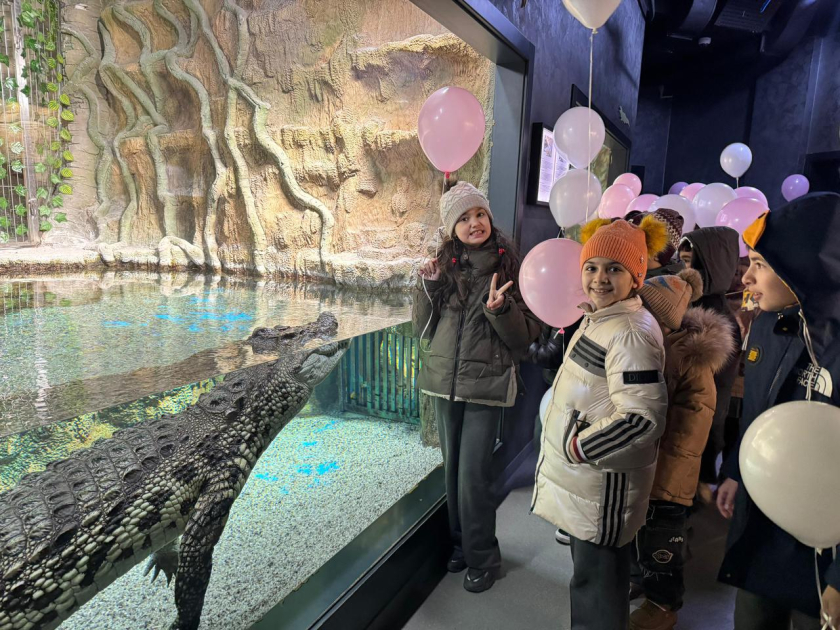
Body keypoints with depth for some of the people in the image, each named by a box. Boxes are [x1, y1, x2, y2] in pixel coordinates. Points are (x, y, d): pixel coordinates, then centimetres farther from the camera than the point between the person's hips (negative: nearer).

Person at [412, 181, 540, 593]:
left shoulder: (509, 266, -6)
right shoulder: (445, 265, 3)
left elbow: (525, 336, -6)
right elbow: (423, 328, 6)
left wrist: (499, 309, -24)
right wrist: (429, 287, -8)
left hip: (486, 383, -4)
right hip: (444, 379, 5)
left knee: (473, 475, -2)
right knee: (452, 468, 15)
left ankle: (483, 559, 20)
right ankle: (461, 543, 35)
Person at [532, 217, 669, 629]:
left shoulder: (631, 332, -23)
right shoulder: (599, 318, 8)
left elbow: (642, 417, -28)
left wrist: (576, 448, -20)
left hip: (604, 480, -9)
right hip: (585, 477, 9)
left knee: (596, 582, 8)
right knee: (590, 571, 25)